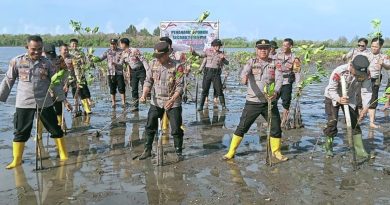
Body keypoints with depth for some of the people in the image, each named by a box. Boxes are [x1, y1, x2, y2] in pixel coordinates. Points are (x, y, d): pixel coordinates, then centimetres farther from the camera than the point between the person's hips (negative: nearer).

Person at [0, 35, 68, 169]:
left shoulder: (46, 63, 0)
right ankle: (16, 160, 19)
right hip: (24, 104, 0)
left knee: (56, 129, 6)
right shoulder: (17, 61, -2)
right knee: (20, 132, 6)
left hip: (45, 103, 1)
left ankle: (63, 155, 19)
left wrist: (63, 99, 3)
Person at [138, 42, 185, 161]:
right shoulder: (153, 64, -1)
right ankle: (147, 150, 24)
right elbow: (148, 81, 4)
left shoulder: (176, 66, -14)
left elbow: (180, 86, -14)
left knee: (176, 129, 0)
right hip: (156, 101, 4)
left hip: (173, 103, -4)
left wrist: (172, 100, -26)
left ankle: (179, 152, 18)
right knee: (150, 127, 8)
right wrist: (144, 95, -11)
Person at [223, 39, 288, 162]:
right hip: (253, 102, -2)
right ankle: (231, 152, 13)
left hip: (270, 102, 2)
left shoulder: (274, 63, 6)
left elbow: (279, 79, -7)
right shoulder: (251, 62, 2)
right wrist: (244, 78, -43)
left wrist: (275, 92, -27)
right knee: (242, 127, 1)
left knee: (276, 127, 7)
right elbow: (245, 72, -18)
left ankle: (276, 153, 27)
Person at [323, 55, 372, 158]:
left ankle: (359, 149, 9)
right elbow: (331, 89, -30)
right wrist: (339, 99, -48)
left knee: (354, 122, 2)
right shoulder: (339, 72, -35)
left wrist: (365, 107, -34)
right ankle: (328, 148, 7)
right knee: (332, 122, -8)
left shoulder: (365, 74, -23)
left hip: (350, 99, 4)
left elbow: (366, 91, -21)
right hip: (333, 98, -4)